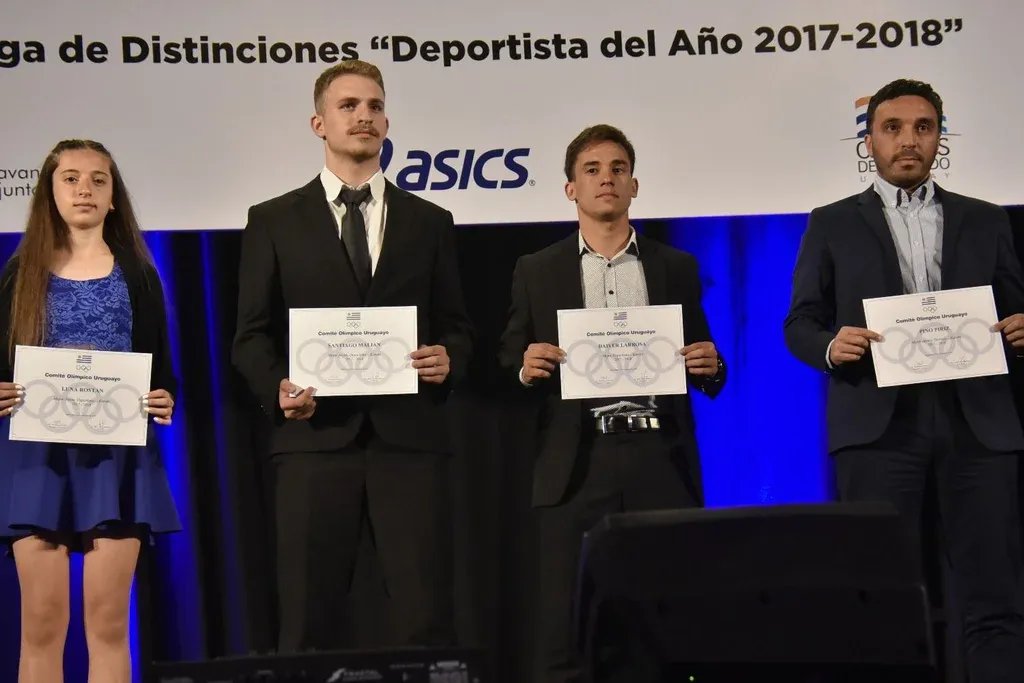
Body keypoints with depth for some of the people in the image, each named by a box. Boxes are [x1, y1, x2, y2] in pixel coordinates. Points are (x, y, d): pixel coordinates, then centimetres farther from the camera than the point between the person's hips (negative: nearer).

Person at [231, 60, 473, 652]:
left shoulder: (430, 222, 16)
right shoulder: (274, 222, 11)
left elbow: (457, 328, 17)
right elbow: (253, 335, 8)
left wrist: (449, 360, -6)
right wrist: (278, 387, -11)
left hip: (410, 438, 1)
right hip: (315, 440, -1)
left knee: (428, 619, -3)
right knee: (308, 622, 1)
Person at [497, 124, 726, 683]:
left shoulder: (676, 268, 14)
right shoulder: (537, 272, 12)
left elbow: (705, 372, 16)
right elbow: (508, 369, 9)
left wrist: (709, 368, -6)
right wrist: (527, 369, -12)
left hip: (659, 462, 1)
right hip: (576, 466, -1)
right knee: (563, 631, -3)